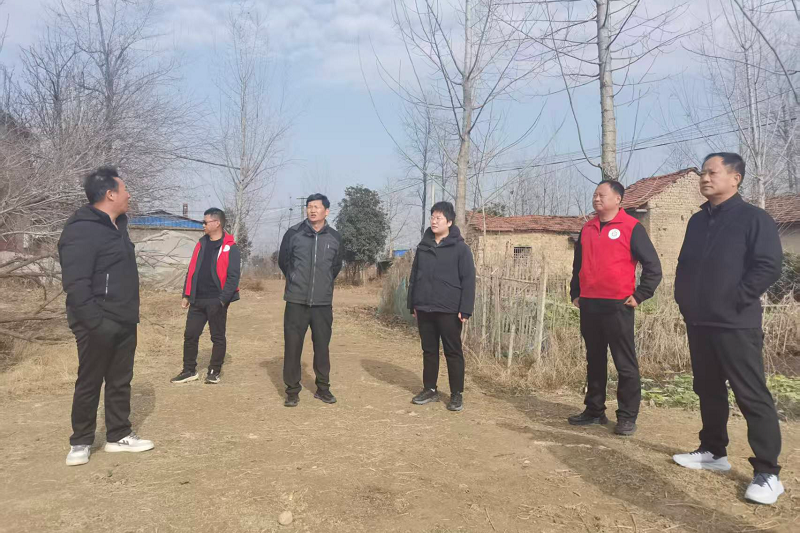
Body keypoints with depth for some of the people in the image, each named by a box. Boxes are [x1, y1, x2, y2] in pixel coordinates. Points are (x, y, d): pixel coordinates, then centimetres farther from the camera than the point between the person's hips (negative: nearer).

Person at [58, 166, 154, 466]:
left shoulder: (118, 227, 12)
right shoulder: (81, 231, -17)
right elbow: (75, 284, -23)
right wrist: (95, 323, -26)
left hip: (124, 323, 9)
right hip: (99, 326, -8)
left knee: (121, 381, 15)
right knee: (89, 384, 5)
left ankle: (119, 436, 27)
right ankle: (80, 442, 20)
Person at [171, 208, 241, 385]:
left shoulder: (230, 248, -8)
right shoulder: (201, 244, 12)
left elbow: (233, 276, -13)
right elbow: (192, 271, 15)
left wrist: (222, 299, -20)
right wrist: (187, 295, 10)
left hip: (216, 301, -6)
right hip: (197, 300, 6)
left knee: (218, 337, 6)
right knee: (190, 335, 8)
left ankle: (214, 372, 18)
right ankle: (189, 371, 21)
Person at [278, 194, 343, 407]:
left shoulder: (335, 237, 3)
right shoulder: (294, 233, -2)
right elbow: (283, 260, 10)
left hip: (323, 302, 1)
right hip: (296, 301, -1)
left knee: (322, 346, 9)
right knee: (292, 346, 2)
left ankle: (323, 387, 23)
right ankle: (292, 390, 14)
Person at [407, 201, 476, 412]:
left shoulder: (460, 248, -6)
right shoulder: (423, 246, 9)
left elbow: (468, 280, -9)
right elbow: (414, 277, 14)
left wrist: (465, 309, -14)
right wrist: (412, 304, 10)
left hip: (449, 310, -5)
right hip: (424, 309, 5)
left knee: (453, 352, 3)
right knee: (429, 351, 13)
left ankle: (457, 394, 13)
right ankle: (430, 389, 25)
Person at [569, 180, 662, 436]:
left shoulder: (631, 227, -3)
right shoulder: (587, 229, 14)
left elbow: (652, 265, -4)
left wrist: (639, 295, -8)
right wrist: (575, 293, 17)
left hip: (617, 306, -6)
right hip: (588, 306, 6)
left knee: (625, 364, 1)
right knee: (594, 361, 13)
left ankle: (627, 417, 9)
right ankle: (594, 410, 23)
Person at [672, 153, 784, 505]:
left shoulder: (754, 218, -6)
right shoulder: (697, 221, 15)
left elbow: (769, 267, -15)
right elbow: (684, 265, 20)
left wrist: (734, 301, -16)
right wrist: (685, 301, 9)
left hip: (736, 325, -7)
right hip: (699, 323, 7)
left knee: (752, 396, -4)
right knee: (708, 390, 15)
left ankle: (767, 472, 3)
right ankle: (713, 452, 29)